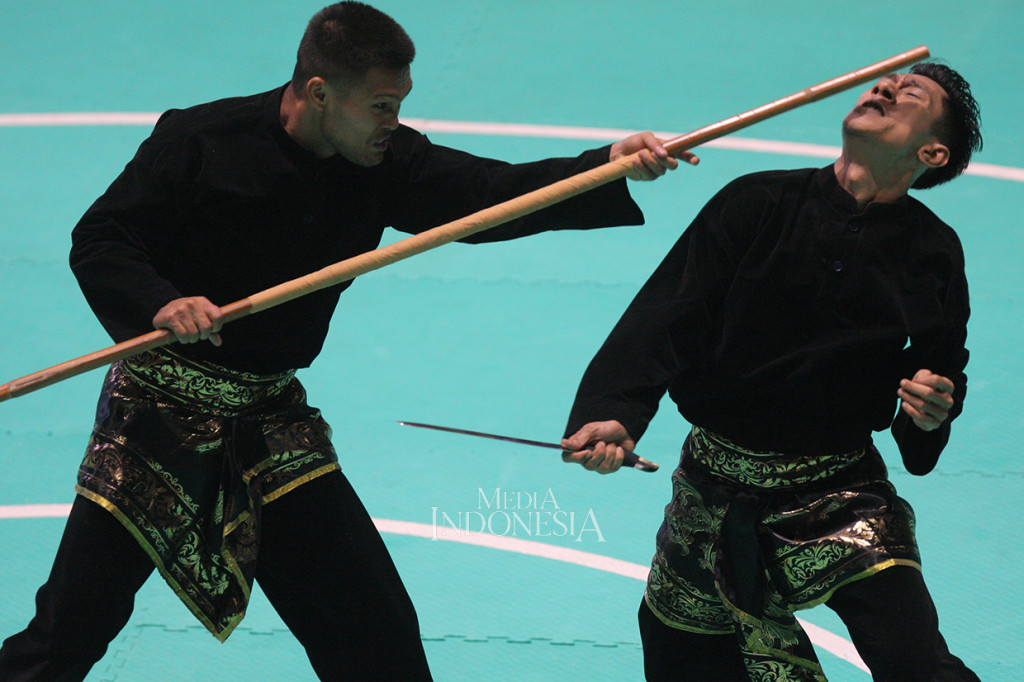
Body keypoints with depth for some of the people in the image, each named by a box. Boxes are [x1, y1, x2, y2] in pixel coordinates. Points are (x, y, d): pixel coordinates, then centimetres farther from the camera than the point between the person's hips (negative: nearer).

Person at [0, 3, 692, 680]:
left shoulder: (385, 161, -2)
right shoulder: (200, 141, -15)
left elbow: (490, 191, -12)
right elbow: (98, 242, -13)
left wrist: (609, 164, -26)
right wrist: (159, 302, -32)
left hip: (271, 421, 4)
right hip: (157, 415, -4)